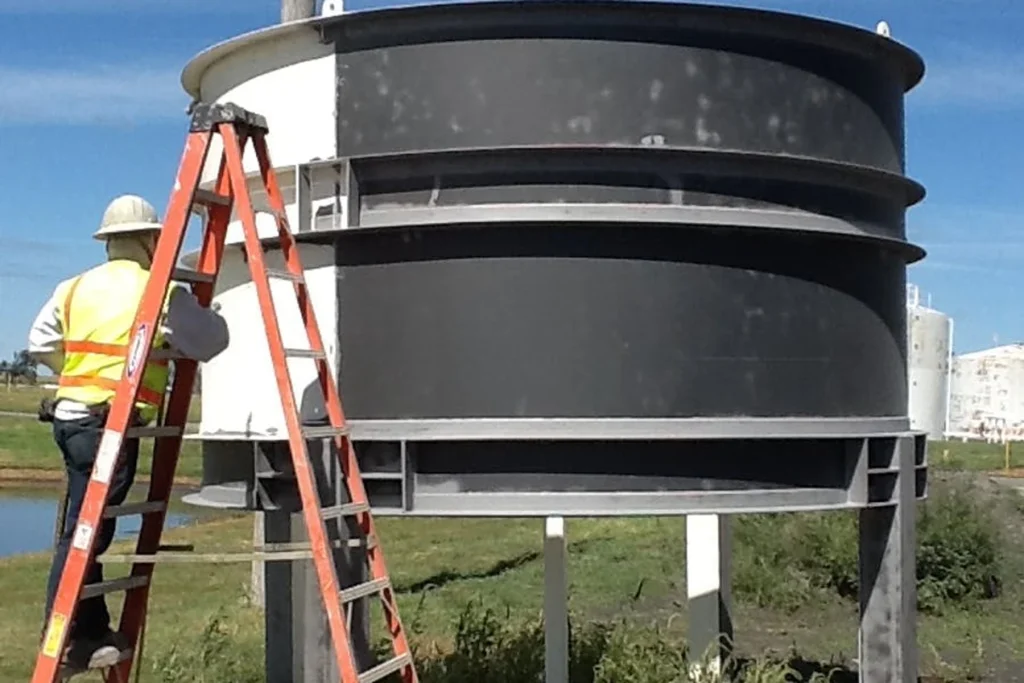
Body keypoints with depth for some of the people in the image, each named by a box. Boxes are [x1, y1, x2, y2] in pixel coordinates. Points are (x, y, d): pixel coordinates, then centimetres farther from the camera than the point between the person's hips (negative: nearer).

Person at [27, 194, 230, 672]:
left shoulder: (74, 287, 12)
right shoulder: (159, 294, -6)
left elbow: (40, 345, 14)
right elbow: (212, 342, -2)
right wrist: (195, 313, 18)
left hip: (71, 415, 8)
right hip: (109, 424, -7)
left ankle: (92, 634, 21)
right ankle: (62, 642, 0)